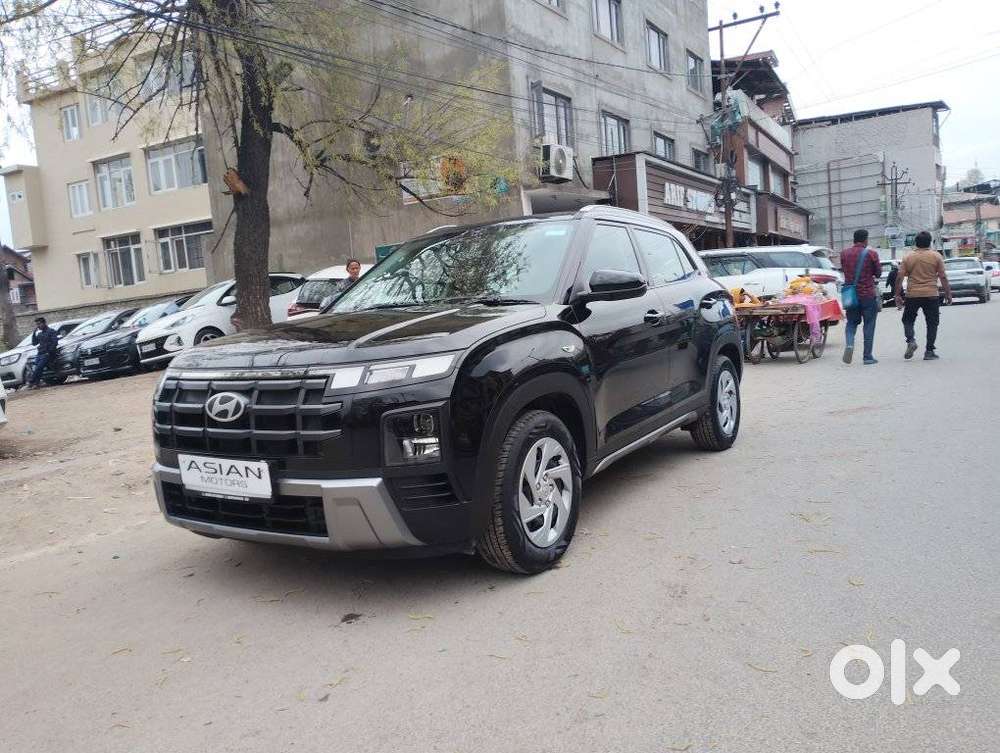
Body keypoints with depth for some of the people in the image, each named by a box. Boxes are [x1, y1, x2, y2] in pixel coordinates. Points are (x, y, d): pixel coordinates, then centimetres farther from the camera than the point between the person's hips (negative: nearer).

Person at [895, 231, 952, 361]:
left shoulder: (908, 258, 4)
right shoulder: (936, 256, 1)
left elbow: (899, 278, 0)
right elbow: (943, 278, -1)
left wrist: (897, 296, 5)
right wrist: (948, 294, 6)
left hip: (912, 295, 1)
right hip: (931, 295, -1)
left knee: (908, 320, 16)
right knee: (932, 323, 7)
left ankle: (911, 340, -9)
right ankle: (929, 352, 6)